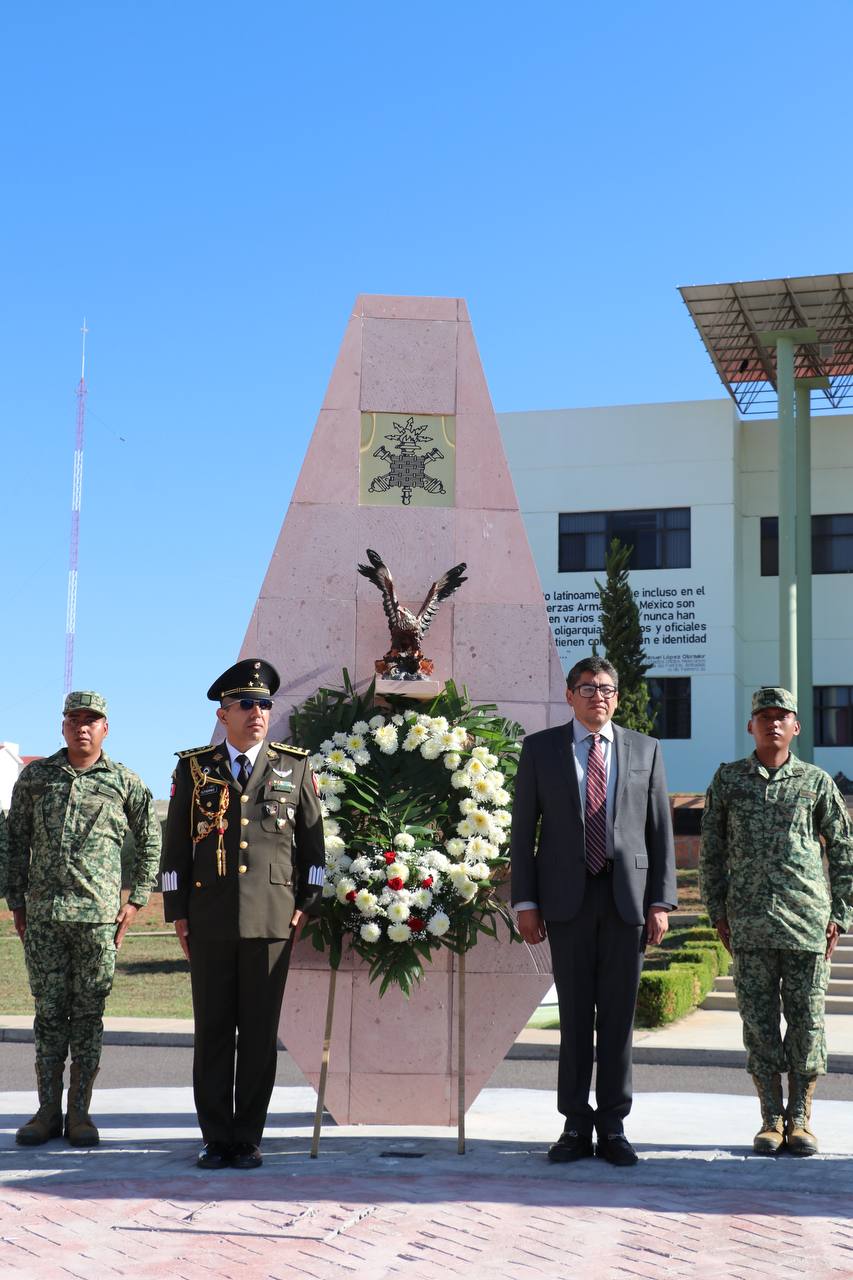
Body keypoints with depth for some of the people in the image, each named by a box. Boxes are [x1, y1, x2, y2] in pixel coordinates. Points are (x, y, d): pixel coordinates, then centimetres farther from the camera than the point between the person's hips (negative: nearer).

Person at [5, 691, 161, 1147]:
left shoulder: (125, 782, 5)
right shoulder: (35, 776, 9)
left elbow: (150, 843, 12)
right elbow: (16, 841, 11)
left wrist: (135, 901, 5)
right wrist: (17, 901, 6)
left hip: (99, 914, -1)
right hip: (43, 913, 1)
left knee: (89, 1012, 2)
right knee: (49, 1010, 5)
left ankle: (80, 1112, 10)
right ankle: (47, 1111, 12)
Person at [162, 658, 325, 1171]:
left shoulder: (295, 767, 8)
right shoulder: (194, 769, 8)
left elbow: (313, 841, 11)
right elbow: (175, 846, 9)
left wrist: (304, 904, 5)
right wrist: (177, 912, 5)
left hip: (273, 918, 0)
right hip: (209, 921, 0)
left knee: (260, 1032, 2)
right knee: (213, 1029, 3)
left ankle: (249, 1138, 10)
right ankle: (217, 1139, 11)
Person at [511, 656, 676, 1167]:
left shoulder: (644, 749, 9)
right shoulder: (541, 748, 6)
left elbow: (661, 830, 7)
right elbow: (523, 828, 5)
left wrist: (661, 902, 0)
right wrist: (525, 902, -1)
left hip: (627, 896, 1)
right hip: (567, 897, -1)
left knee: (619, 1014, 3)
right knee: (574, 1014, 3)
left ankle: (613, 1128, 12)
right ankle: (576, 1127, 10)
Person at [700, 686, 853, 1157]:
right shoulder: (728, 779, 8)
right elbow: (711, 851, 11)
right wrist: (718, 914, 5)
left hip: (806, 921, 0)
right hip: (749, 922, 0)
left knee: (807, 1021, 2)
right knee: (758, 1021, 3)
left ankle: (800, 1118, 14)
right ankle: (770, 1118, 13)